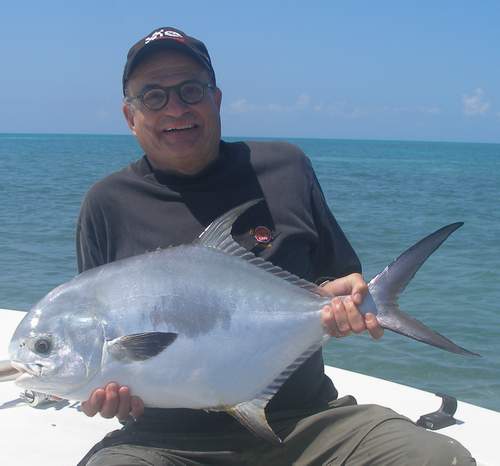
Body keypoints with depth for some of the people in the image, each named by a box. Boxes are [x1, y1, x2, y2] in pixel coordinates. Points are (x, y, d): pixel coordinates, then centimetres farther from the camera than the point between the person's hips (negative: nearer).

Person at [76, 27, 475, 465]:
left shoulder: (285, 169, 8)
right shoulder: (108, 204, 5)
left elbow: (343, 278, 17)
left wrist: (346, 294, -5)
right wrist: (103, 385, -10)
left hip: (303, 423, 1)